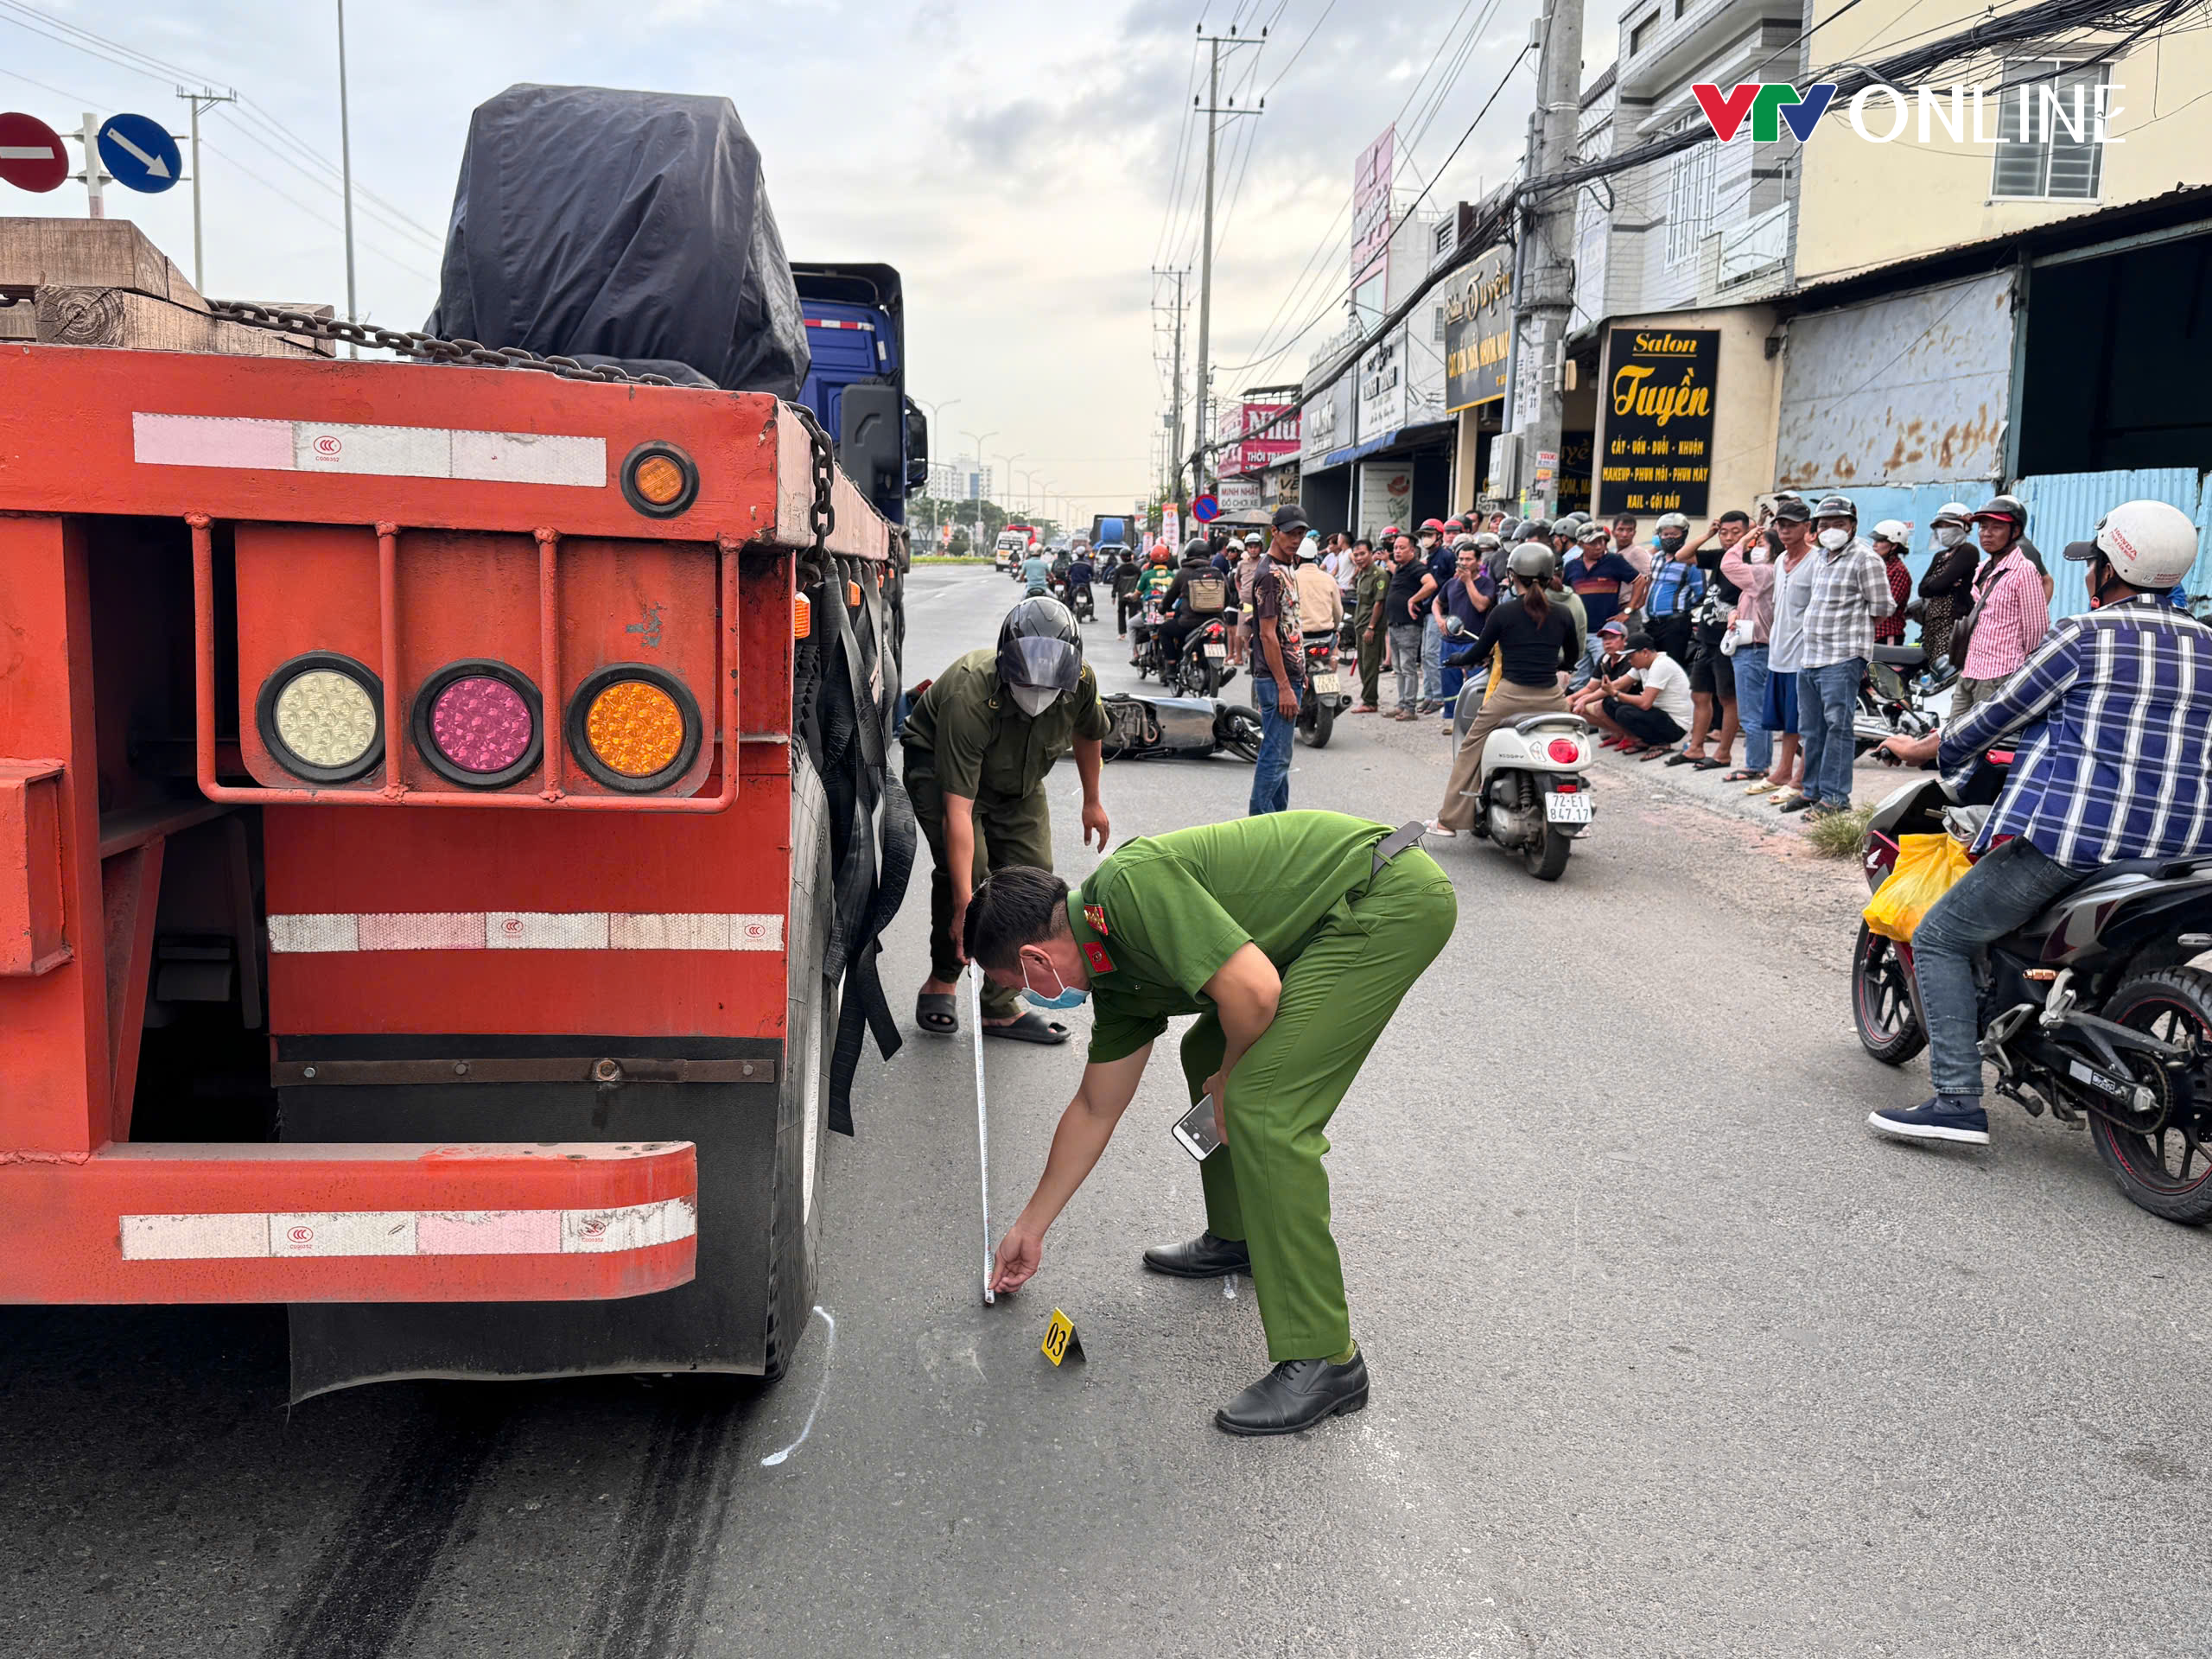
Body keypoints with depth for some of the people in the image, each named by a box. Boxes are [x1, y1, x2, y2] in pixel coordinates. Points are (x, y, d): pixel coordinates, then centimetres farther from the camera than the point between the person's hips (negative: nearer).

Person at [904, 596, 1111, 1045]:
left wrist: (1092, 801, 12)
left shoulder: (1080, 682, -26)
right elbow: (958, 808, -44)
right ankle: (942, 980, -1)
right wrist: (965, 903, -47)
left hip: (1019, 780, 5)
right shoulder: (968, 697, -41)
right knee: (964, 868, -25)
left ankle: (1001, 1006, 4)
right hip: (940, 764, -5)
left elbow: (1088, 733, 2)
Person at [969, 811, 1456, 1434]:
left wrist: (1230, 1082, -5)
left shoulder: (1132, 884, -20)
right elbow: (1095, 1109, 21)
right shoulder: (1118, 975, 10)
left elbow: (1253, 991, -27)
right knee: (1206, 1056, 19)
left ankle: (1324, 1359, -8)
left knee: (1262, 1106, -15)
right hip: (1345, 919, 10)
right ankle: (1238, 1236, 38)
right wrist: (1030, 1228, 30)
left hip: (1392, 897, -10)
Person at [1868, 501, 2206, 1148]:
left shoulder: (2082, 636, -3)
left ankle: (1957, 1102, -9)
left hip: (2074, 831, -7)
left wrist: (1919, 747, 19)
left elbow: (1997, 716, 3)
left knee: (1939, 940, 2)